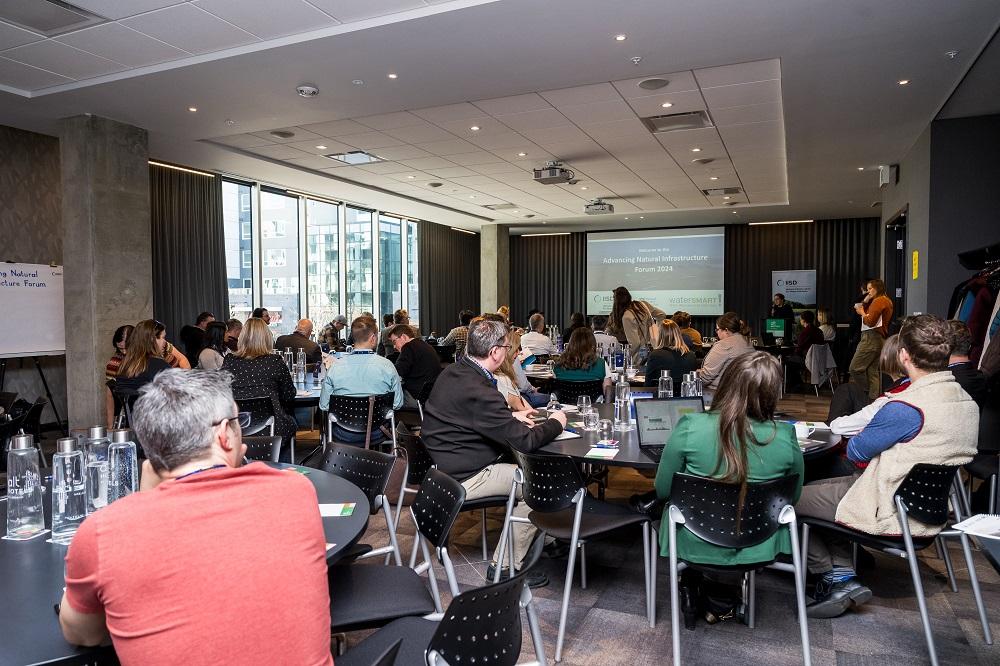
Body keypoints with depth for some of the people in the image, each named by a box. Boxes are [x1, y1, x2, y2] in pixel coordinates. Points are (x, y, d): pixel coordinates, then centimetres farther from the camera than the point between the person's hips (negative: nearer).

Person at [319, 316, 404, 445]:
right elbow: (397, 404, -7)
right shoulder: (387, 365, -14)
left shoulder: (334, 367, -13)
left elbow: (324, 406, -4)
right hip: (376, 434, 0)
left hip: (344, 436, 1)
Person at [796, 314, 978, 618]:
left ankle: (837, 578, 18)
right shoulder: (968, 402, 1)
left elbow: (855, 452, -13)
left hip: (890, 514, -9)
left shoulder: (905, 408, -27)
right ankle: (844, 574, 15)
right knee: (816, 488, 20)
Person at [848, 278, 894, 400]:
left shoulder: (879, 301, -11)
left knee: (855, 368, -9)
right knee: (872, 371, 10)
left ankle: (867, 393, -5)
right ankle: (875, 397, 10)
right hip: (880, 339, 11)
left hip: (872, 338, -11)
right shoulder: (886, 301, 21)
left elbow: (870, 321, -20)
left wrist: (862, 313, -4)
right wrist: (865, 302, 6)